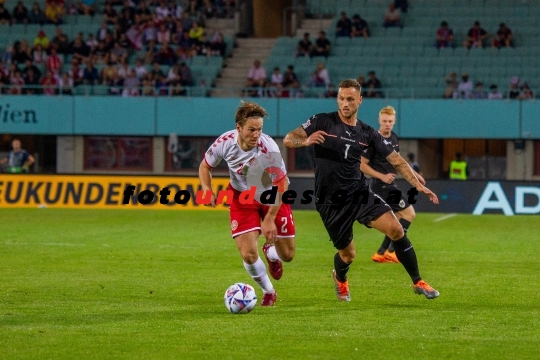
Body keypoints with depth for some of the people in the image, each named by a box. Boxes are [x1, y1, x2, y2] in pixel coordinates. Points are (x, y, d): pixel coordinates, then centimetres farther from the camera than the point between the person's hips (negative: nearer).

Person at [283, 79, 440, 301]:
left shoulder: (367, 133, 4)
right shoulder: (323, 122, -5)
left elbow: (396, 160, 6)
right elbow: (288, 140, -10)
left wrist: (419, 185, -5)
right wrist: (306, 141, -33)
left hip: (360, 194, 2)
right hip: (331, 201, -2)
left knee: (396, 229, -16)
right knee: (347, 254, 4)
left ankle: (418, 282, -2)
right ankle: (340, 279, 42)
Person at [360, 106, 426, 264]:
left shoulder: (394, 138, 9)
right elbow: (362, 165, -14)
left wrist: (415, 174, 22)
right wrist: (382, 176, -22)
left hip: (390, 185, 9)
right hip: (382, 186, -9)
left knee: (398, 220, 11)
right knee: (409, 213, -10)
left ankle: (381, 253, 15)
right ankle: (392, 250, -9)